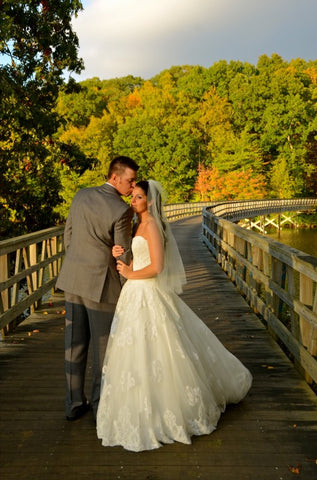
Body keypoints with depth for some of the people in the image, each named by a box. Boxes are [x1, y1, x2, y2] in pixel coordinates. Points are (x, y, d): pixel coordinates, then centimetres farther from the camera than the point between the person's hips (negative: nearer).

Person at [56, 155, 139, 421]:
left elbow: (69, 236, 8)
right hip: (101, 283, -6)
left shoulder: (81, 195, 2)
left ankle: (74, 403, 25)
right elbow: (123, 255, -13)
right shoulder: (122, 211, -18)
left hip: (73, 279, 6)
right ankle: (101, 403, 23)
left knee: (75, 343, 13)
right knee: (103, 345, 9)